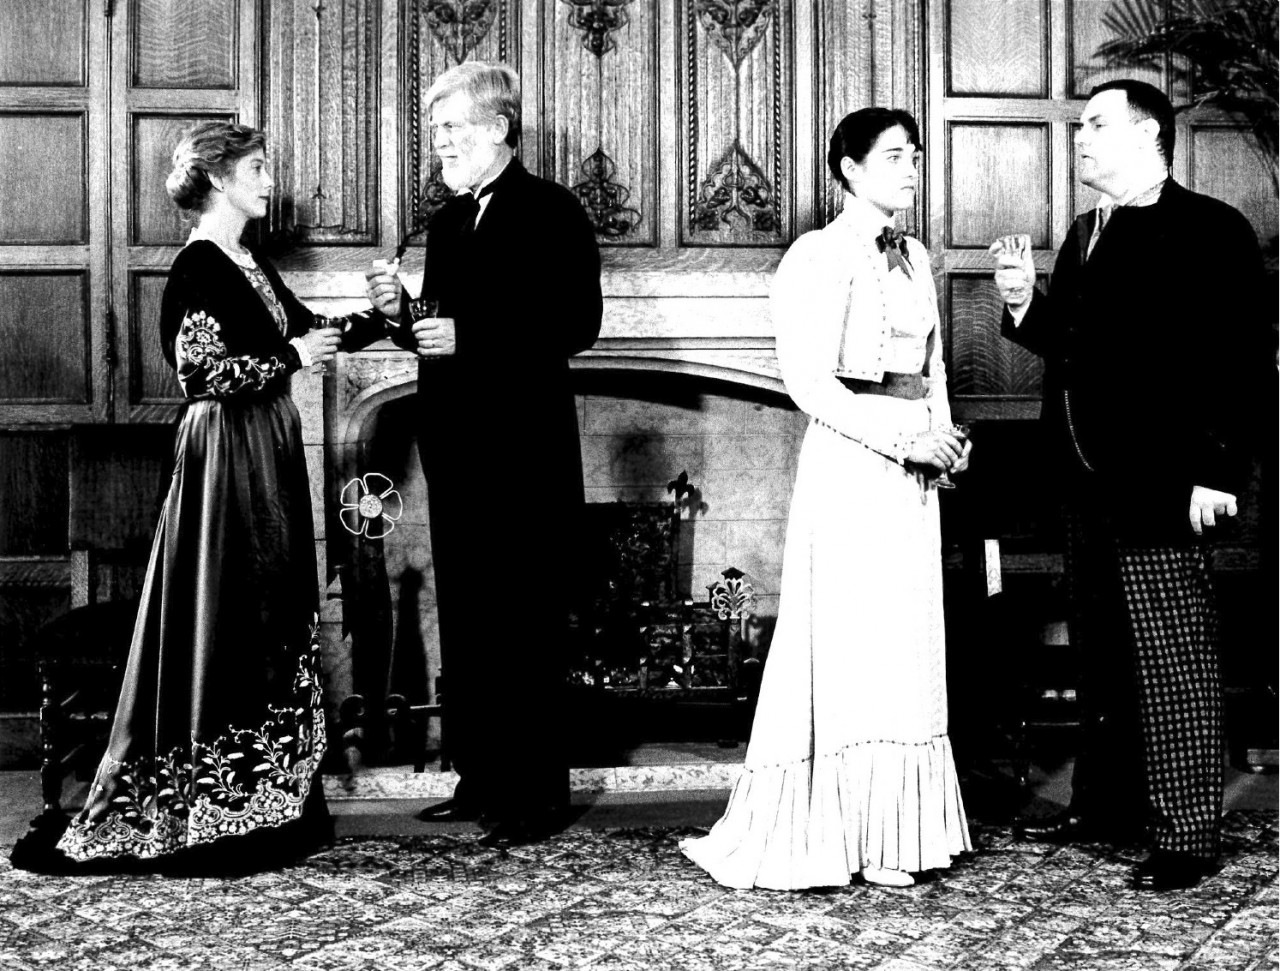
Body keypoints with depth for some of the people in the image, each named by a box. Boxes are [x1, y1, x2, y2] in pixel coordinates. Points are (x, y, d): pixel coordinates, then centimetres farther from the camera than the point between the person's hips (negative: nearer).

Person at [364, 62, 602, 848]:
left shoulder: (553, 212, -5)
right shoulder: (448, 222, 17)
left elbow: (578, 323, -14)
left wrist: (468, 336, -19)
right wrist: (401, 312, 0)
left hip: (526, 449, -7)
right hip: (456, 446, 8)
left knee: (527, 625, -3)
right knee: (465, 620, 11)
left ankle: (539, 792, 6)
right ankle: (482, 776, 21)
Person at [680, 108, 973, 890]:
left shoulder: (916, 259, 16)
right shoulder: (821, 256, -7)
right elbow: (810, 381, -15)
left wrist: (944, 435, 4)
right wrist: (904, 439, -17)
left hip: (911, 472, 8)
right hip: (850, 466, -7)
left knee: (909, 650, 8)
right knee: (848, 645, -3)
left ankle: (893, 831, 17)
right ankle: (827, 834, 8)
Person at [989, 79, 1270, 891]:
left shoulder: (1209, 231, -8)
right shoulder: (1087, 236, 17)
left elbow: (1238, 361, -13)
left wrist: (1216, 473, -19)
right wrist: (1026, 302, 3)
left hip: (1163, 488, -8)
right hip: (1090, 487, 8)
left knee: (1176, 663, -1)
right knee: (1103, 657, 16)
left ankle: (1189, 835, 7)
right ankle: (1108, 802, 29)